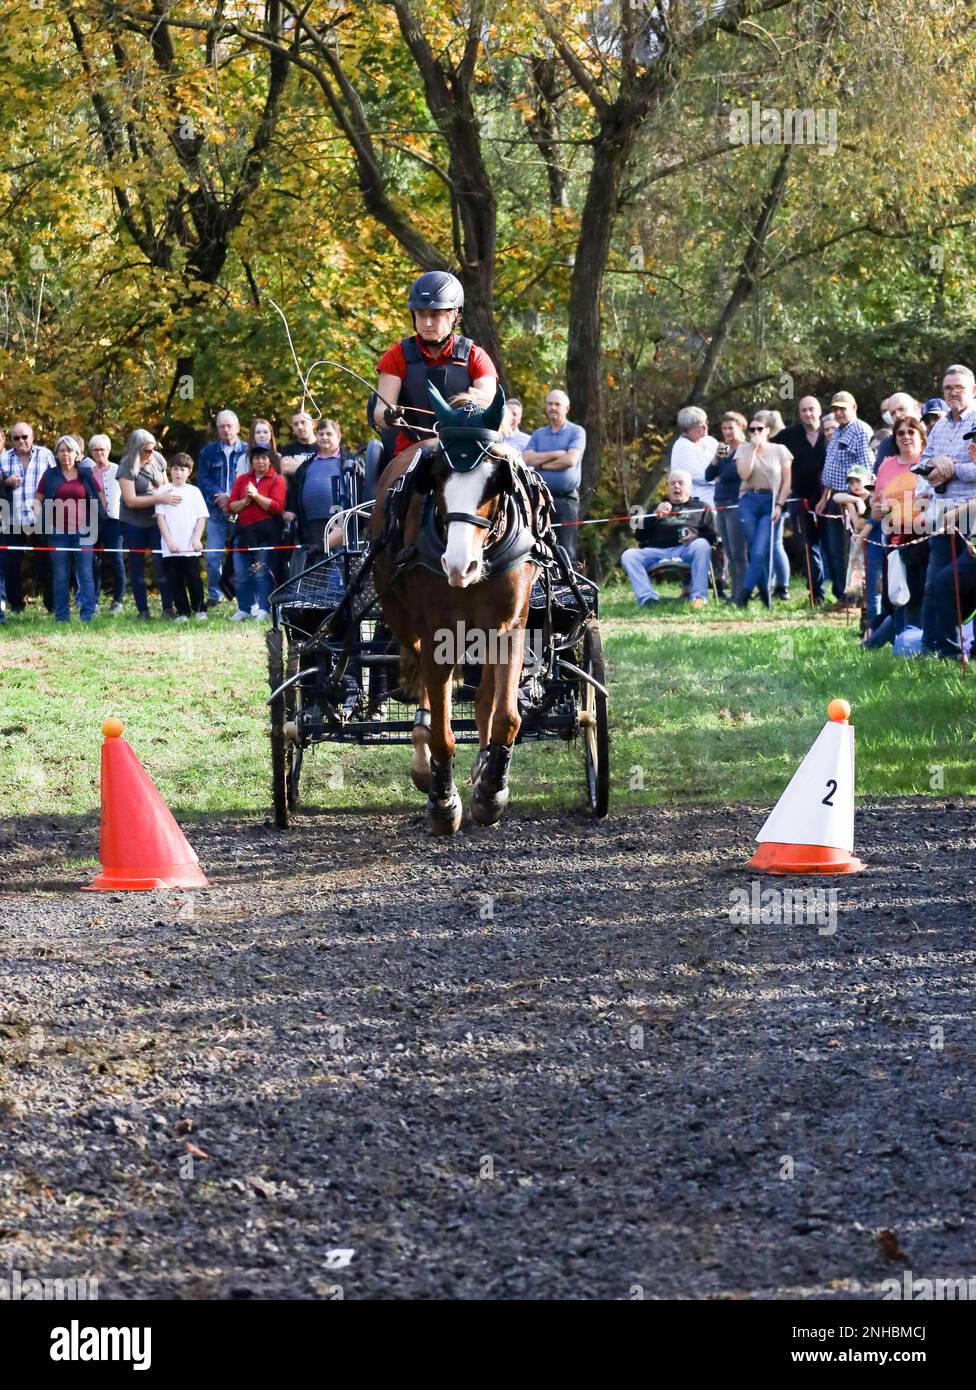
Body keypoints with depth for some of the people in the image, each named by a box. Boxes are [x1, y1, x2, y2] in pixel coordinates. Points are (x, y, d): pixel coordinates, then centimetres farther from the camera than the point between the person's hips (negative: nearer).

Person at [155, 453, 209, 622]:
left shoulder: (194, 492, 7)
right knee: (175, 581, 2)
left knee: (194, 579, -4)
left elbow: (202, 517, 5)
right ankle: (182, 612, 9)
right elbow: (160, 517, 1)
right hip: (170, 548, 0)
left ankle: (200, 609, 8)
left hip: (191, 548, 0)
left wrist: (197, 539, -8)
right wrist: (169, 540, -8)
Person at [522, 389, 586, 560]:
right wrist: (556, 454, -7)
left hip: (566, 499, -4)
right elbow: (526, 459, 0)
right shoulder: (538, 434, 16)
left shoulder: (576, 432, 4)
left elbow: (571, 460, -12)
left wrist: (542, 464, -2)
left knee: (566, 551, -5)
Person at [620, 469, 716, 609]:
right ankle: (648, 599, -37)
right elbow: (640, 536, 18)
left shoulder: (701, 507, 26)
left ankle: (698, 597, -38)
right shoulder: (659, 507, 31)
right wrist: (655, 515, 3)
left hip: (686, 550, -2)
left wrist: (695, 537, -10)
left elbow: (712, 535, 12)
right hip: (656, 551, 2)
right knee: (628, 556, -24)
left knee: (702, 545, -35)